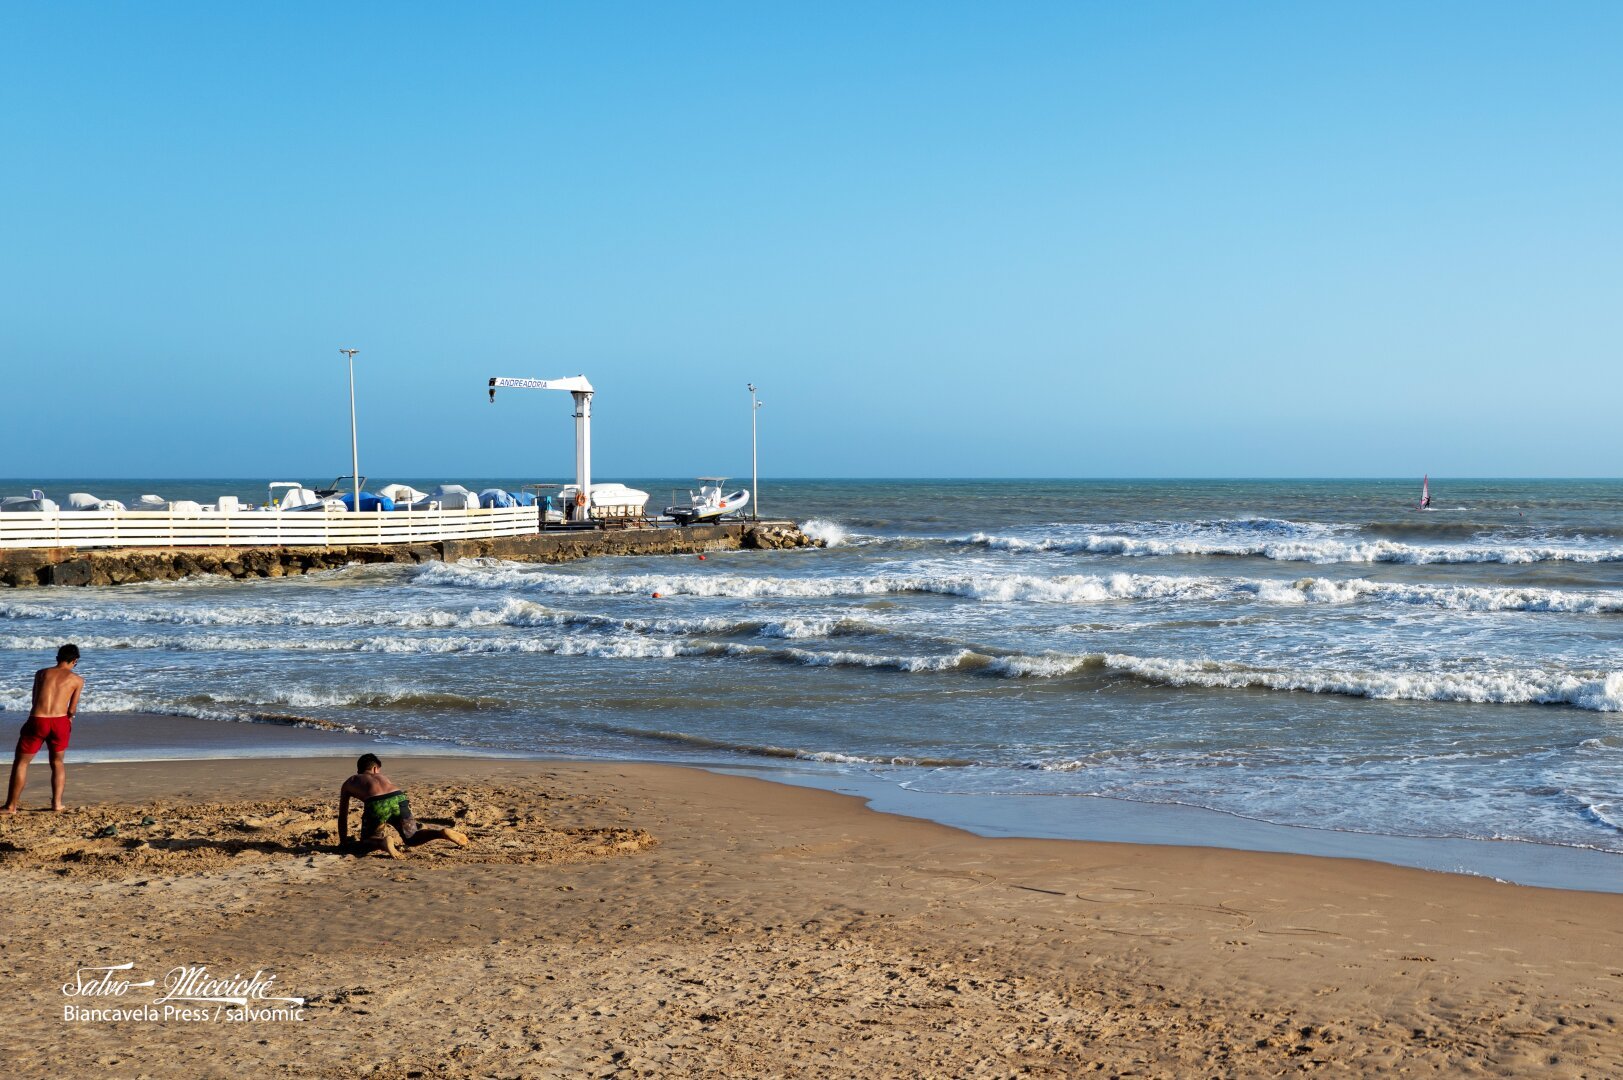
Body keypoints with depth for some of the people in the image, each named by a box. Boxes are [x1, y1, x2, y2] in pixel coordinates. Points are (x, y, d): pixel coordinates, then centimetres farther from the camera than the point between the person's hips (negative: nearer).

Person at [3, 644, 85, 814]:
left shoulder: (41, 673, 13)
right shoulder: (77, 680, 8)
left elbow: (35, 700, 16)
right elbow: (72, 710, 8)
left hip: (37, 721, 0)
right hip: (60, 722, 0)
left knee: (21, 762, 13)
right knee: (57, 762, 22)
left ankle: (11, 805, 14)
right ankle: (57, 803, 16)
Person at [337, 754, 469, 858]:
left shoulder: (349, 783, 33)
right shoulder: (382, 777, 41)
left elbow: (342, 815, 36)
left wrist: (343, 842, 45)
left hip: (377, 804, -3)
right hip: (399, 799, 3)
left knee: (364, 844, 16)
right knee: (412, 838, 22)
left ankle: (383, 842, -18)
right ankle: (442, 833, -5)